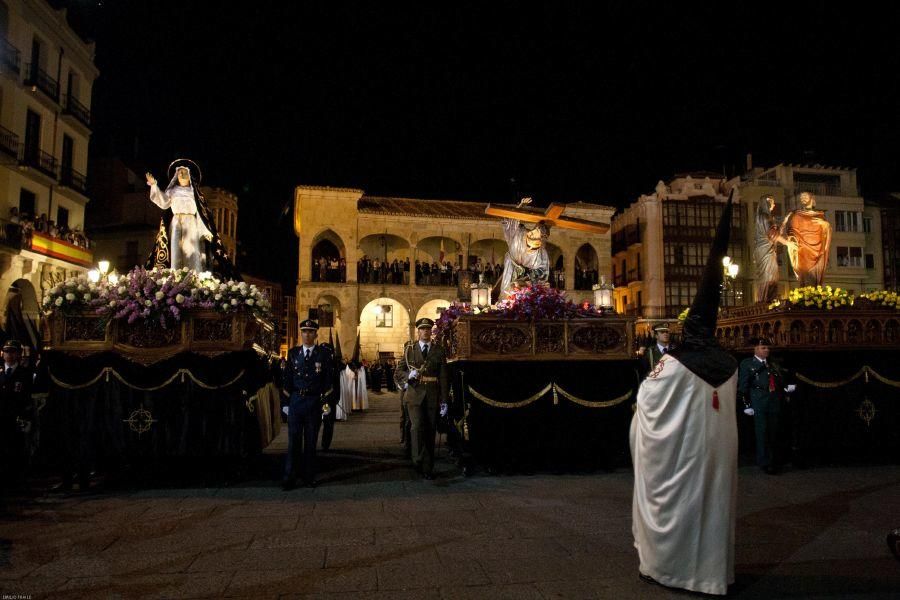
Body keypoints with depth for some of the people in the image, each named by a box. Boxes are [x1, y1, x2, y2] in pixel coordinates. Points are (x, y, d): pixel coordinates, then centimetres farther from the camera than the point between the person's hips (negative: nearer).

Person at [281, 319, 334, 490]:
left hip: (314, 403, -1)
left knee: (311, 442, 8)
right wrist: (285, 402, 2)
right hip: (295, 401, 1)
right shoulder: (293, 353, 6)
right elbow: (287, 379, 7)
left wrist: (326, 403, -6)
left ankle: (309, 477, 18)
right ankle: (289, 479, 9)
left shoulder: (324, 354, 0)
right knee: (293, 442, 3)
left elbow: (328, 381, -1)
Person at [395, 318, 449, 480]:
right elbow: (399, 371, 9)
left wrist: (444, 400, -2)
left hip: (433, 396, 1)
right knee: (417, 426, -18)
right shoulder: (409, 349, 8)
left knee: (430, 431, 5)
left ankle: (428, 467, 13)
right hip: (415, 394, -1)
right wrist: (409, 375, -14)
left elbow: (443, 377, 5)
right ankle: (419, 460, -5)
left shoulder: (439, 351, 8)